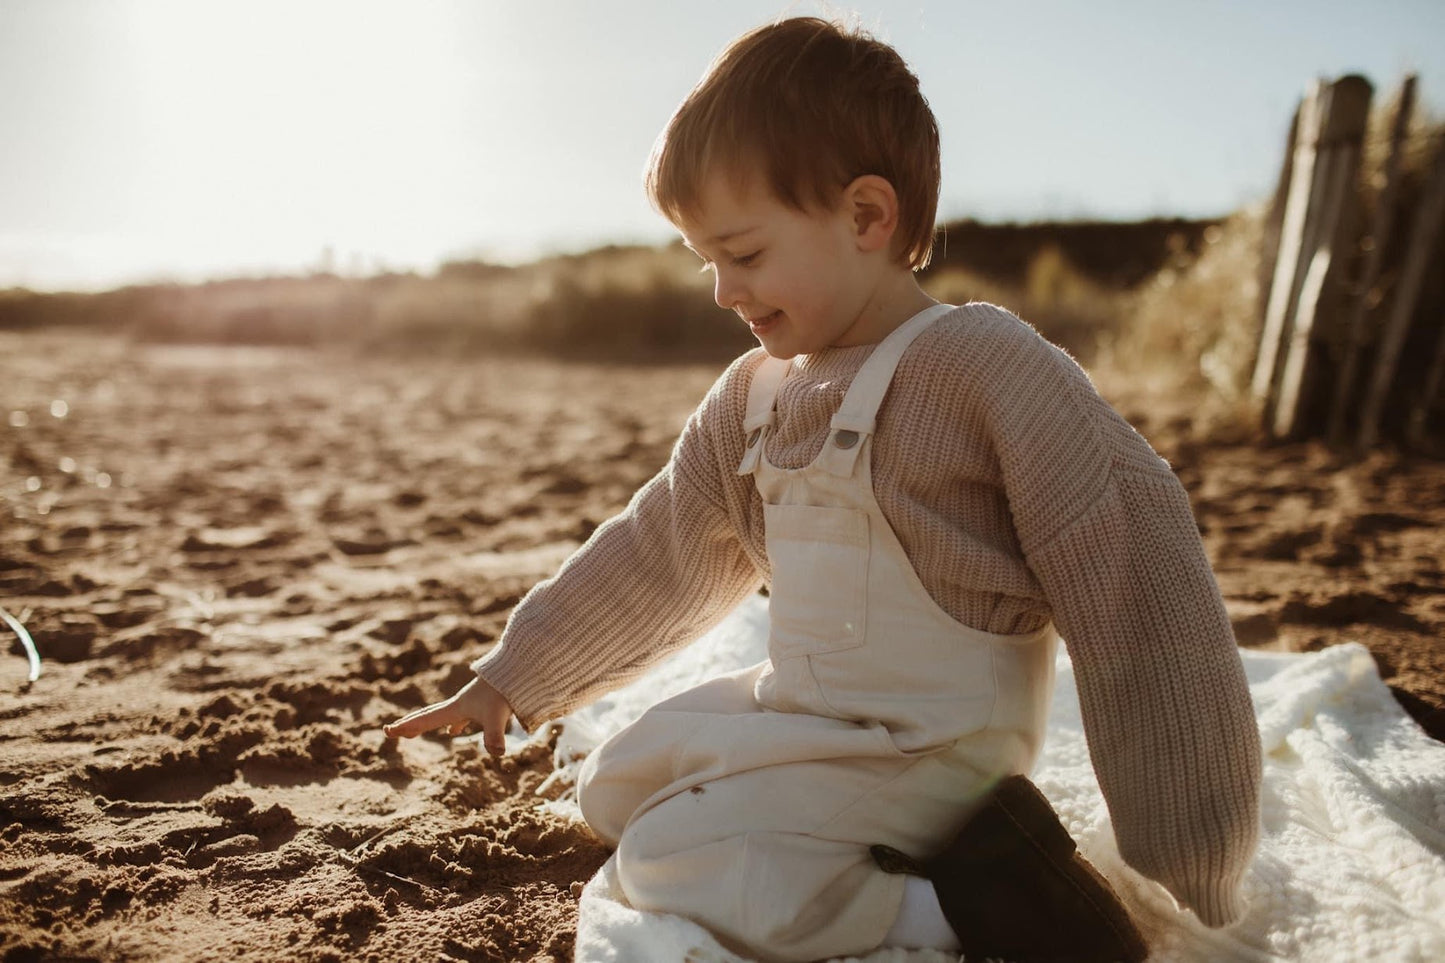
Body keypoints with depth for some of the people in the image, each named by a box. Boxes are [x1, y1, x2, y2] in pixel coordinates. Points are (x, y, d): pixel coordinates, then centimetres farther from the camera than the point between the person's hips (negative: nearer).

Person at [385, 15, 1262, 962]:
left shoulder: (993, 368, -20)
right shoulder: (751, 397, 2)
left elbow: (1138, 589, -20)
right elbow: (653, 555, 11)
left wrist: (1193, 851, -18)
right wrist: (510, 679, 15)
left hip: (932, 751, -8)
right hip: (800, 715, 8)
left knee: (670, 858, -18)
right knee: (611, 787, 14)